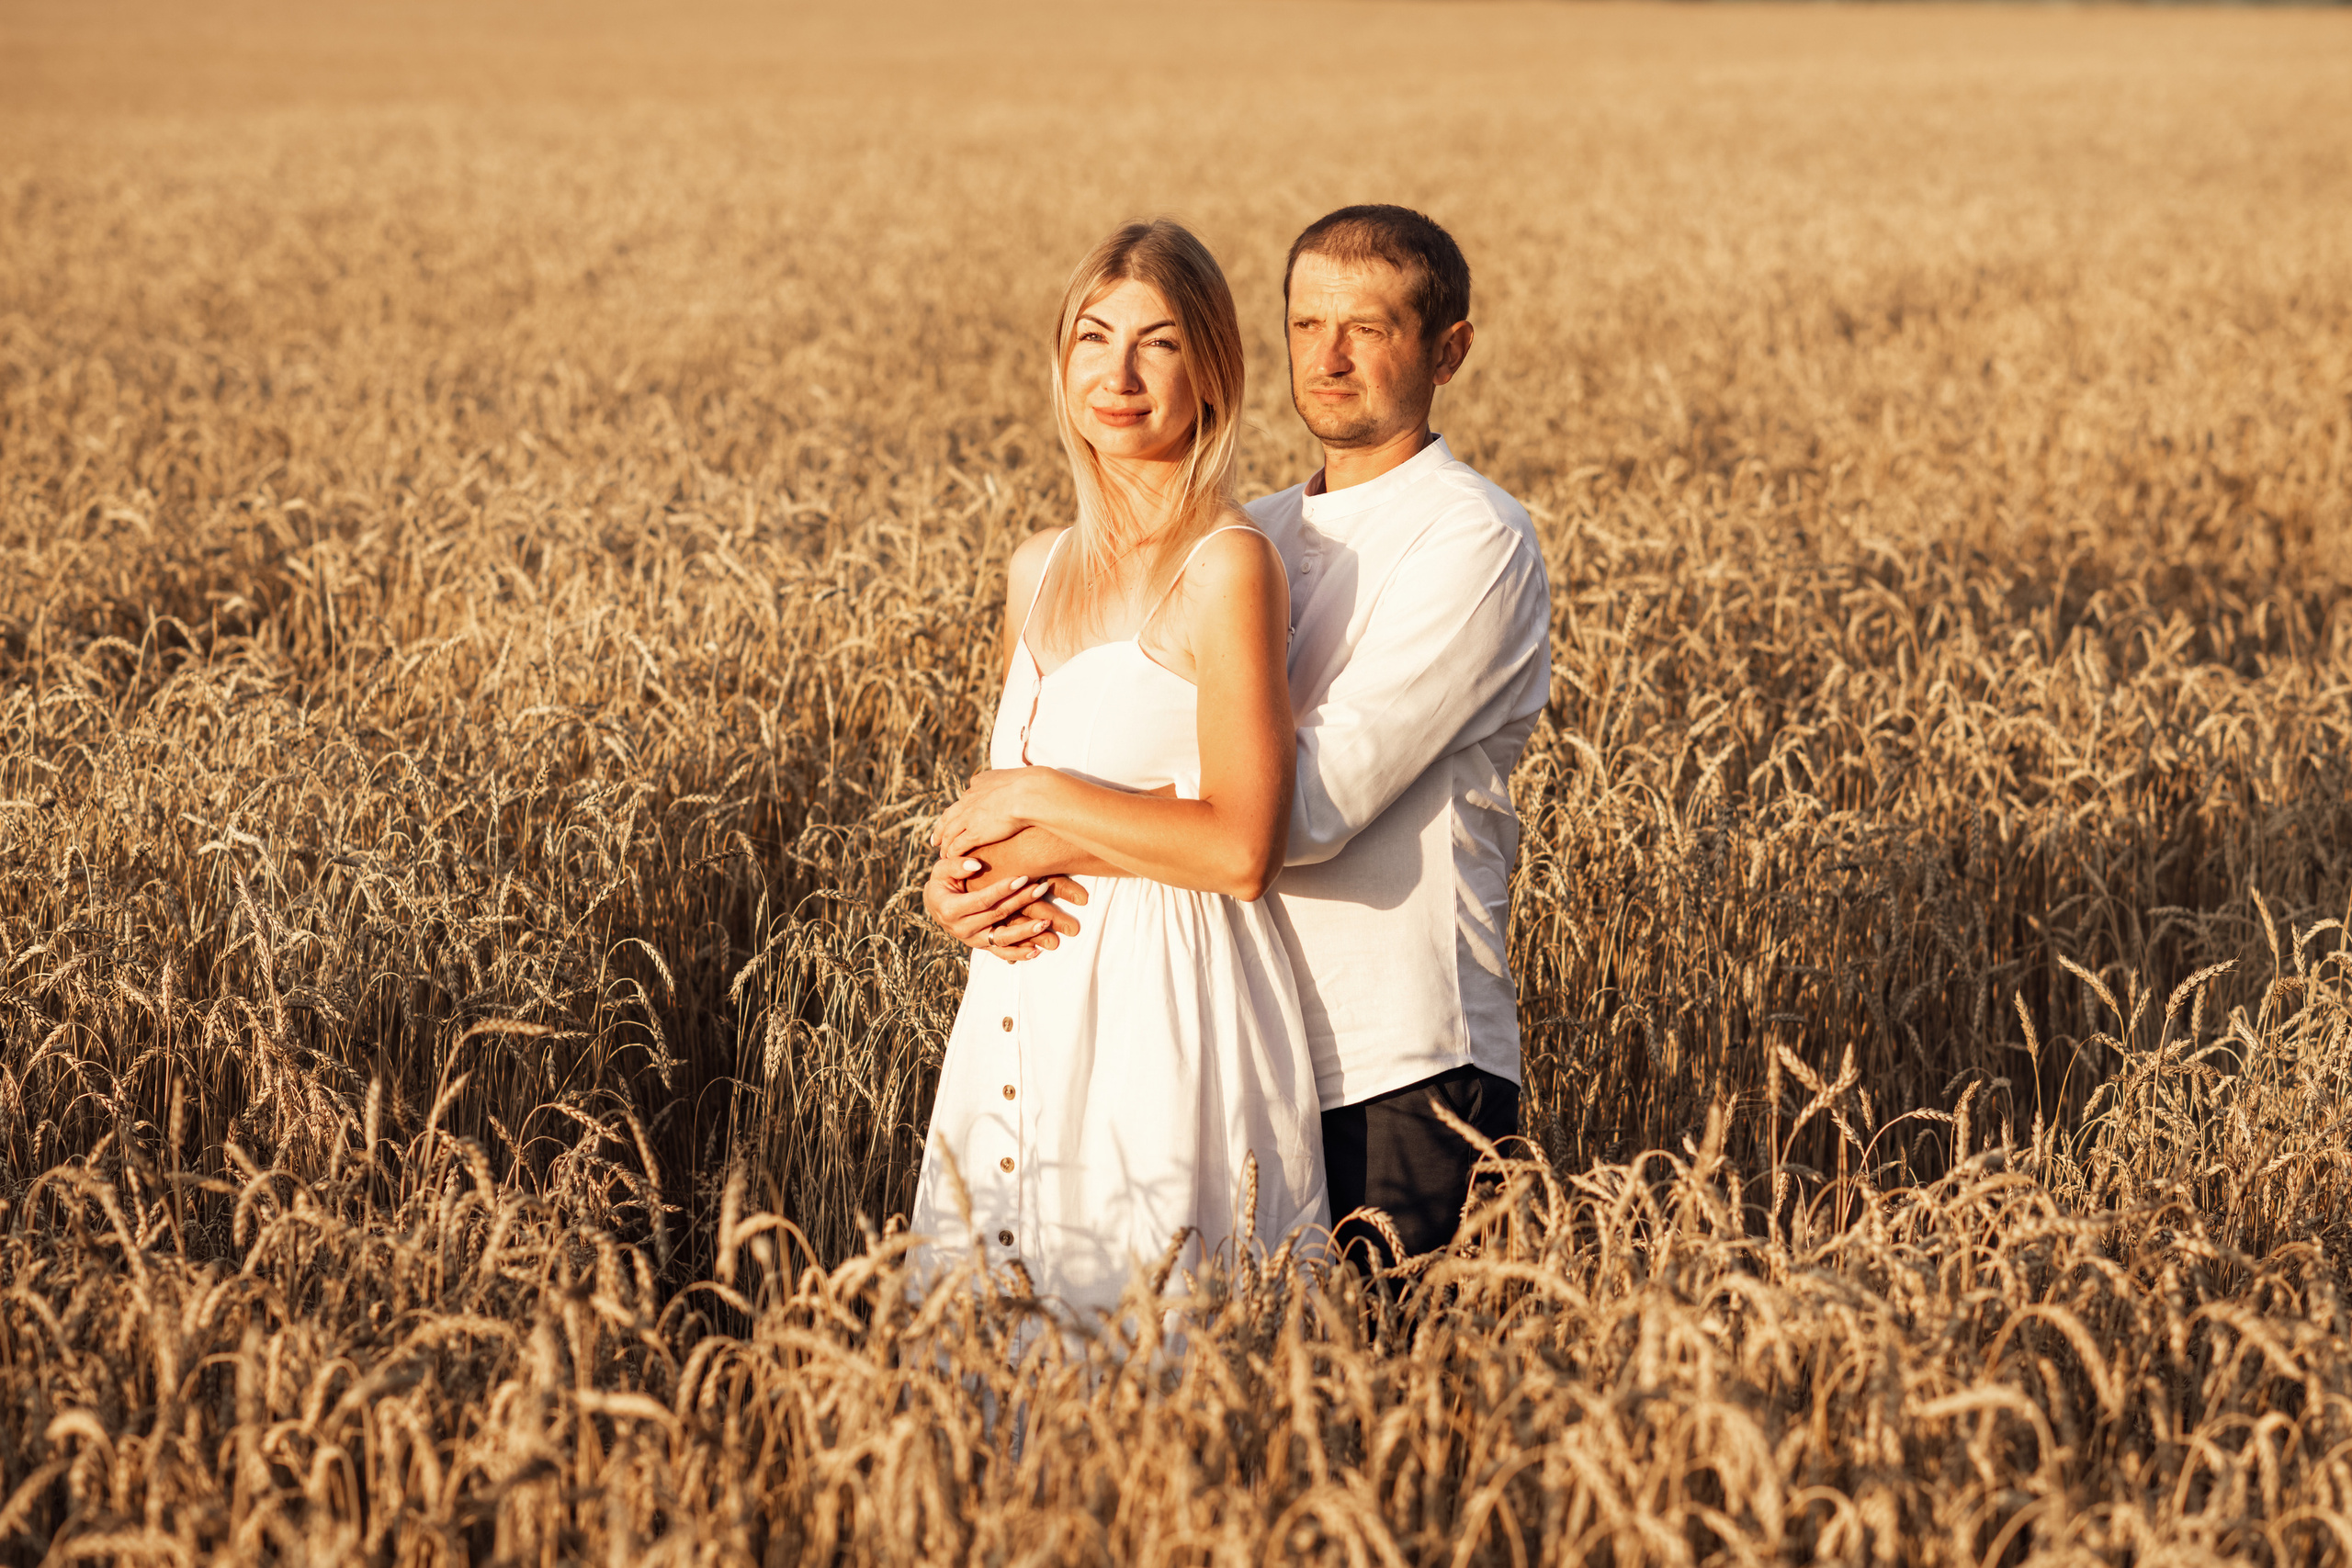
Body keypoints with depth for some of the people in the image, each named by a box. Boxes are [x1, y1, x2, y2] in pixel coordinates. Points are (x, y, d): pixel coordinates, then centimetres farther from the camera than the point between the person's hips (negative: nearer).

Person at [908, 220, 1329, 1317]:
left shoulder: (1229, 566, -11)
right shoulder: (1038, 571, 12)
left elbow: (1242, 849, -18)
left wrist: (1036, 798, -11)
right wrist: (975, 867, 2)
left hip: (1168, 1013, -7)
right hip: (1032, 1001, 7)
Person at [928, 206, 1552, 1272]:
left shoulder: (1472, 542, -9)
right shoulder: (1255, 541, 15)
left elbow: (1315, 799, -19)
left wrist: (1054, 847, -17)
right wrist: (972, 876, -12)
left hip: (1404, 1077, -6)